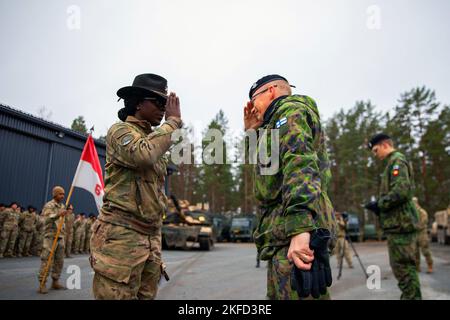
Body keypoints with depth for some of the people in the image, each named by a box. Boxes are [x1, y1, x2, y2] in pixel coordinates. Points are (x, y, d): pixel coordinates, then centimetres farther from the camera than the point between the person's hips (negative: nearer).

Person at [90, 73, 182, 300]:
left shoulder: (153, 139, 22)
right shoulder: (120, 130, -2)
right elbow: (144, 155, -27)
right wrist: (174, 120, -12)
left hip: (151, 239, 8)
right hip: (121, 236, -8)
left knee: (147, 295, 8)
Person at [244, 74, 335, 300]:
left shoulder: (290, 109, -1)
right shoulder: (277, 122, 29)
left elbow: (300, 164, -19)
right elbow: (266, 164, 38)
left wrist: (299, 228, -31)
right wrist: (252, 131, 29)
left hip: (294, 234, -10)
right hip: (285, 233, 10)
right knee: (278, 296, 16)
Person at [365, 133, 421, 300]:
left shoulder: (397, 161, -10)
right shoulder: (393, 163, 20)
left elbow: (401, 191, -23)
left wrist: (379, 204, -13)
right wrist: (379, 206, 12)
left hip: (400, 223, -10)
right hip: (399, 223, 10)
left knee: (403, 267, -5)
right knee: (404, 267, 17)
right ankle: (410, 296, 26)